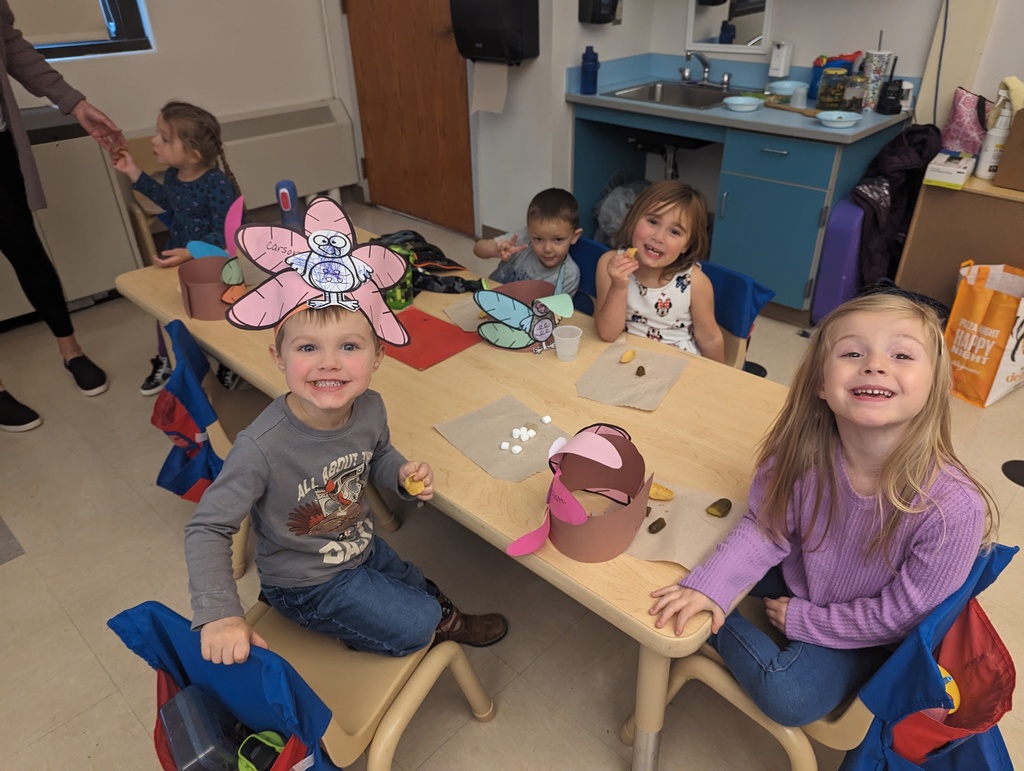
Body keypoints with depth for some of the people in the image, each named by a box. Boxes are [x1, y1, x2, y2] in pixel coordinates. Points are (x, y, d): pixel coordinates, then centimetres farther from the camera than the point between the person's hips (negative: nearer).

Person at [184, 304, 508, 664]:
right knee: (417, 624, 0)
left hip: (364, 547, 6)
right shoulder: (262, 447, -36)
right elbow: (208, 528, -26)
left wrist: (402, 473, -18)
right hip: (308, 584, -5)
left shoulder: (371, 408, -19)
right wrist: (219, 614, -36)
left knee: (420, 590, 23)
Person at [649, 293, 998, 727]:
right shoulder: (803, 450, -25)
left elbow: (900, 614, -20)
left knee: (788, 697, -22)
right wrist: (708, 585, -26)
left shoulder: (955, 508, -33)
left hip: (863, 633, -2)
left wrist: (801, 620, -14)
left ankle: (720, 629, 0)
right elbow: (766, 529, -11)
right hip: (796, 574, 3)